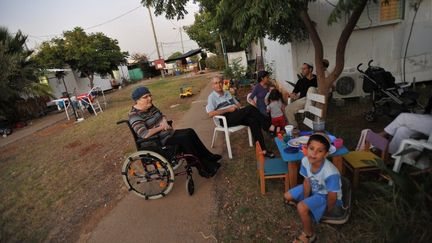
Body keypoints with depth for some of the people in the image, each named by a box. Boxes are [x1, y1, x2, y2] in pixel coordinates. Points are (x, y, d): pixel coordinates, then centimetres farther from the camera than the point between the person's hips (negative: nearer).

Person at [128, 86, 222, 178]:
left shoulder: (150, 106, 6)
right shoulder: (134, 115, -19)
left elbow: (162, 115, 17)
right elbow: (144, 134, -29)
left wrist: (164, 122, -7)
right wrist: (160, 127, -18)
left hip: (168, 133, 9)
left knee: (190, 132, -1)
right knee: (185, 138, -23)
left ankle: (209, 157, 7)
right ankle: (204, 168, -11)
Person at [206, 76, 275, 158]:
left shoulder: (227, 93, 22)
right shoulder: (212, 97, 0)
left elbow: (237, 103, 28)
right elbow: (210, 114, -13)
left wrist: (241, 107, 2)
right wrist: (228, 109, -15)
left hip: (237, 116, 7)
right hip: (226, 119, -6)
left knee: (253, 120, -24)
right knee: (251, 108, -25)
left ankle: (262, 149, -26)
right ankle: (269, 127, -15)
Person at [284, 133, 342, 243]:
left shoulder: (330, 173, -41)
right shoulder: (305, 161, -24)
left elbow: (332, 196, -25)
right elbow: (307, 181, -9)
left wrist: (327, 210, -9)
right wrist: (305, 199, -6)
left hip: (326, 195, -6)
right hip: (314, 189, 6)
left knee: (301, 208, -24)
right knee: (288, 196, 6)